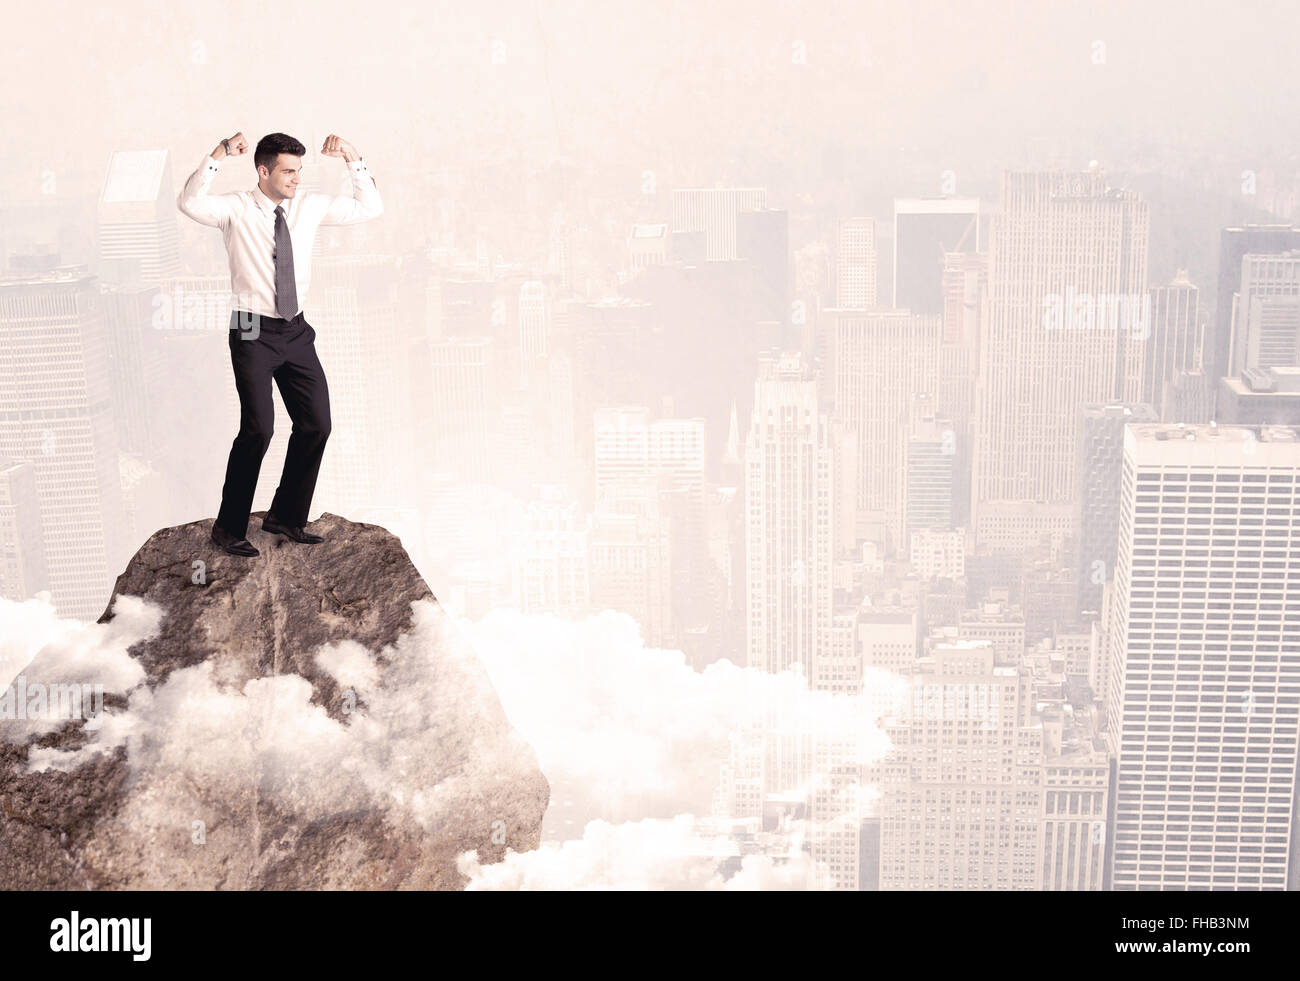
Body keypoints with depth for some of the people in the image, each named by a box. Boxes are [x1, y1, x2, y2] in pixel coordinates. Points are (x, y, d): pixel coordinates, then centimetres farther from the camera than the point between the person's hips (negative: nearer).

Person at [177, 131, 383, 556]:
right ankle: (229, 527, 1)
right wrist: (218, 155, -32)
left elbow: (370, 206, 9)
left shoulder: (309, 206, 6)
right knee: (258, 427, -15)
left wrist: (353, 159, -3)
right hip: (253, 333, -5)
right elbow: (190, 203, -25)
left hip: (296, 331, 6)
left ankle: (286, 517, 22)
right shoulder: (236, 209, -6)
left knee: (316, 424, 5)